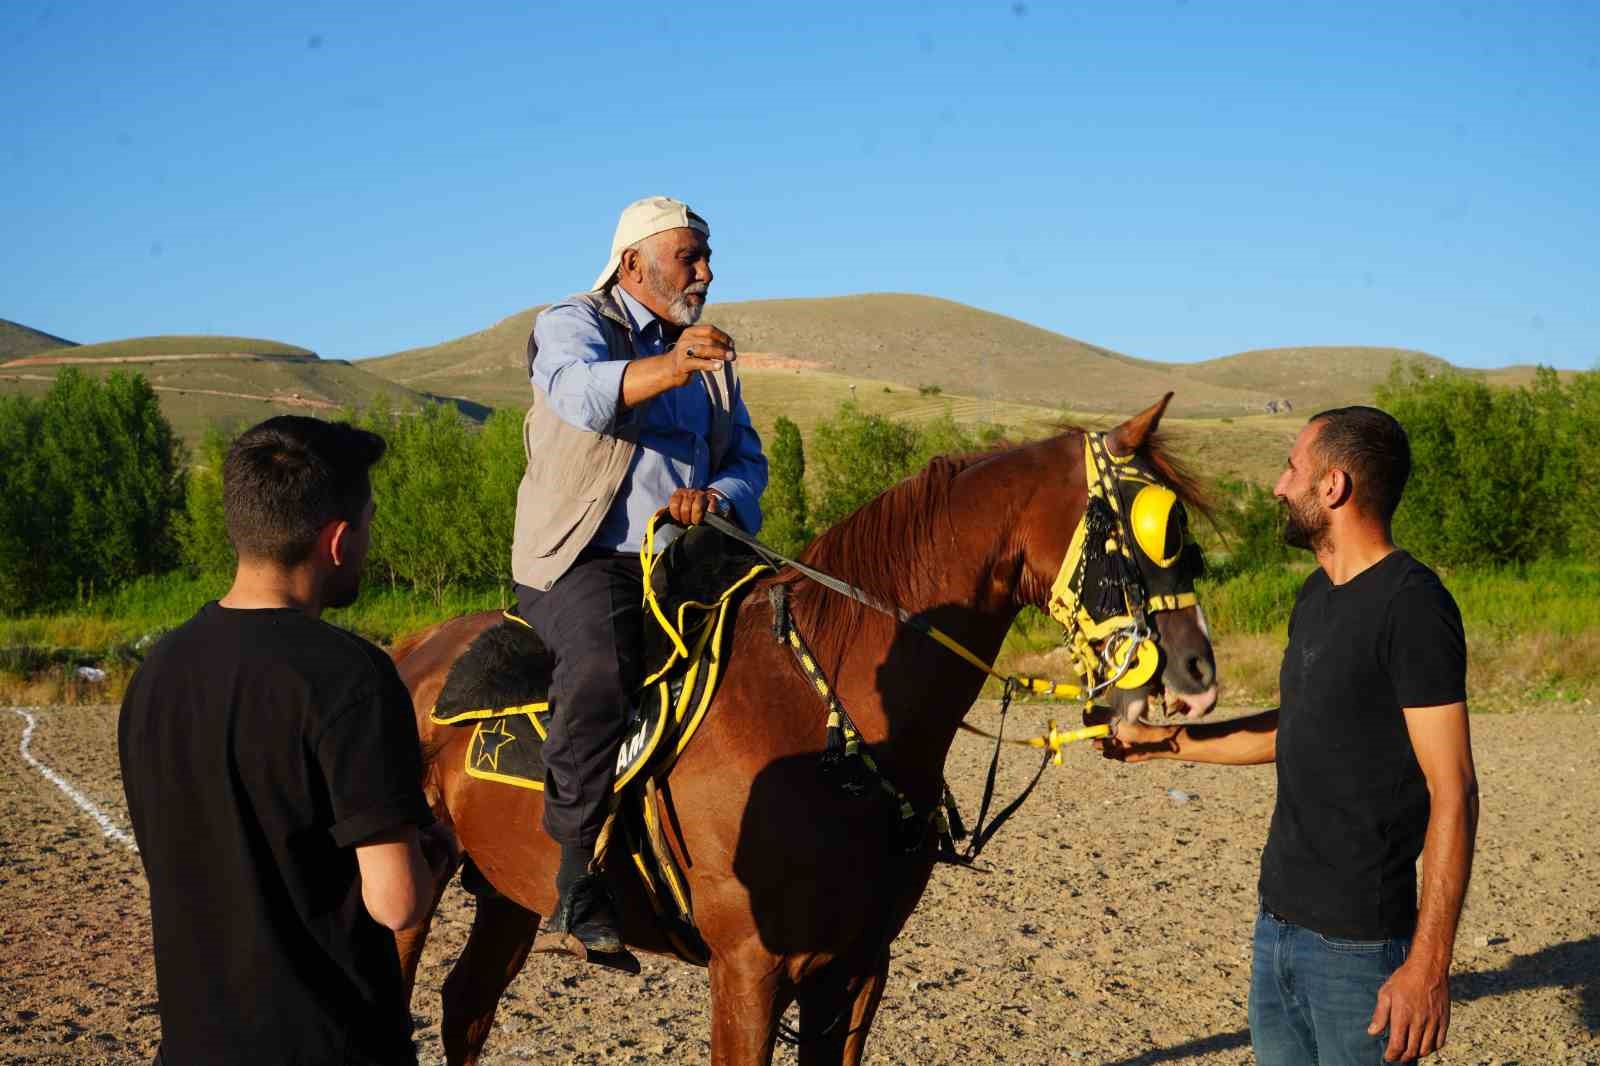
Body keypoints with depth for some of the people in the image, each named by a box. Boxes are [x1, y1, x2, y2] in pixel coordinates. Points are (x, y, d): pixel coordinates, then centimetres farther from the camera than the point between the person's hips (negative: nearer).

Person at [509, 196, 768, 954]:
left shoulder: (711, 358, 22)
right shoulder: (571, 325, 2)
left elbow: (747, 459, 14)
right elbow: (584, 393, -22)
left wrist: (717, 498, -10)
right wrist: (670, 367, -42)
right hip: (582, 559, -7)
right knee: (602, 660, -34)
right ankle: (577, 871, -32)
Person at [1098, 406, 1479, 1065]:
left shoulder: (1413, 607, -17)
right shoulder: (1318, 594, 10)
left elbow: (1453, 793, -20)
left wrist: (1428, 966, -23)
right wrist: (1163, 741, 24)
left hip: (1358, 943, -8)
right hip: (1278, 923, 9)